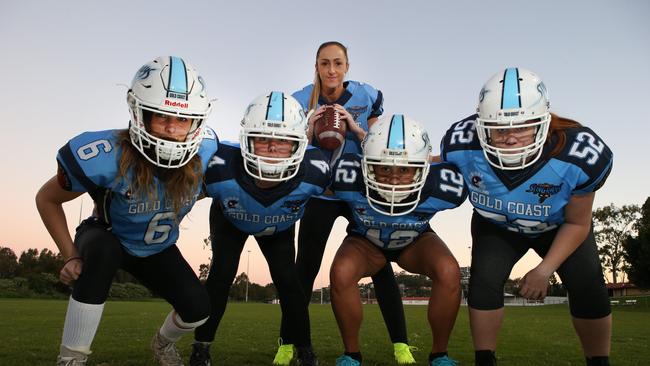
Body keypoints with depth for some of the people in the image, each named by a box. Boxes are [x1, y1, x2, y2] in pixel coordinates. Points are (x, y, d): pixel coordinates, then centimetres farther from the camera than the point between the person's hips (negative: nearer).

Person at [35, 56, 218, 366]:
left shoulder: (203, 150, -26)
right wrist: (71, 256, -20)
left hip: (158, 250, 4)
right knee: (102, 253, -39)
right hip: (107, 239, -3)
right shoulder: (107, 157, -36)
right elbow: (47, 199, -17)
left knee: (197, 309, -11)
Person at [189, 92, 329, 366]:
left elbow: (326, 189, -10)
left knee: (286, 279, -10)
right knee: (221, 274, -14)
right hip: (230, 220, -1)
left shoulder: (313, 173, -38)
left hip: (280, 227, 1)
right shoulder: (221, 169, -43)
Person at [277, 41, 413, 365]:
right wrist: (309, 129, -21)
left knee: (380, 266, -1)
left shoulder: (367, 98, -5)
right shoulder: (302, 101, -5)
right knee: (305, 268, -1)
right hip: (320, 193, 0)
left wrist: (354, 127, -20)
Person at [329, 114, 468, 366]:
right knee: (341, 273, -31)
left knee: (449, 273, -29)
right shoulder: (350, 180, -38)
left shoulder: (441, 188, -36)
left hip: (415, 240, 1)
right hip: (366, 240, 0)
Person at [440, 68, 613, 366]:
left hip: (559, 227, 0)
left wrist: (545, 269, -22)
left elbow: (577, 223, -19)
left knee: (587, 285, -14)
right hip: (496, 226, 0)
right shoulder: (462, 146, -36)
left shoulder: (579, 156, -36)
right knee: (484, 278, -20)